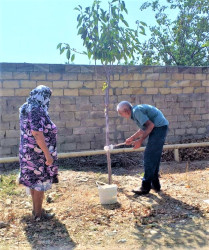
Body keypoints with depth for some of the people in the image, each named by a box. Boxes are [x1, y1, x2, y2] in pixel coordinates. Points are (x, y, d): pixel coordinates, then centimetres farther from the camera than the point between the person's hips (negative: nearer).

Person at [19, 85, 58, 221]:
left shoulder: (26, 109, 7)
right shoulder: (37, 111, -22)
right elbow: (37, 134, -28)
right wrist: (47, 154, -25)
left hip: (28, 151, 10)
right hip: (39, 153, -9)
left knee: (34, 180, 19)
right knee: (40, 182, 3)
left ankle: (36, 208, 34)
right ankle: (38, 214, 16)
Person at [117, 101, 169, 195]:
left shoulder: (136, 111, -14)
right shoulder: (136, 110, 17)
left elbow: (150, 125, -20)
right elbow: (143, 129, 25)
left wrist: (140, 141, -15)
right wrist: (131, 139, 27)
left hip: (159, 127, -10)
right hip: (161, 128, 10)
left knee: (149, 157, -7)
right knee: (155, 157, 16)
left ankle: (146, 187, -3)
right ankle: (155, 184, 24)